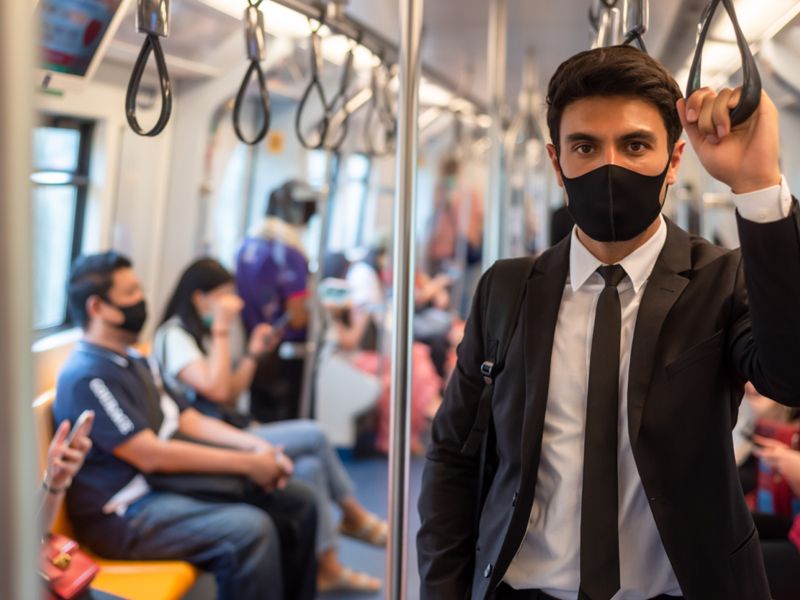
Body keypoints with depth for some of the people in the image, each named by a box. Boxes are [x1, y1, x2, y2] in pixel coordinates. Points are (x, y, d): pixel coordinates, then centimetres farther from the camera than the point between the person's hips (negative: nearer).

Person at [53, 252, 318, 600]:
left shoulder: (135, 362, 15)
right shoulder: (86, 377, -17)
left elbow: (189, 420, 13)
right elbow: (149, 454, -22)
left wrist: (255, 445, -4)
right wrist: (246, 463, -19)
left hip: (170, 482, 10)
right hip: (124, 514, -10)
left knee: (298, 502, 3)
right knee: (250, 530, -30)